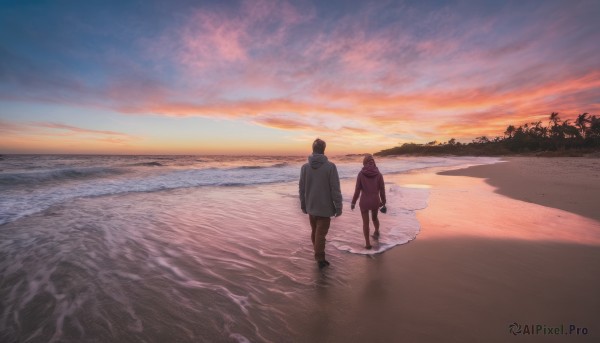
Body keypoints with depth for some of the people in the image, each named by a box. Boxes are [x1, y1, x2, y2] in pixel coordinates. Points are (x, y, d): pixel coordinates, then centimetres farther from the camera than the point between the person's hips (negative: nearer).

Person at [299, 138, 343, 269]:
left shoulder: (305, 167, -4)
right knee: (321, 233, 5)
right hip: (325, 207, -4)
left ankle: (318, 255, 36)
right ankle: (320, 258, 12)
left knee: (314, 232, 20)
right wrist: (338, 207, -5)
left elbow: (301, 188, 2)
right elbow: (335, 189, -14)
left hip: (310, 207, 4)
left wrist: (303, 205, 14)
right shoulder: (330, 166, -15)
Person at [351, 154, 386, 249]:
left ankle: (367, 243, 13)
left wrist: (353, 202, -1)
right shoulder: (378, 174, -6)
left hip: (364, 201, -3)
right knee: (374, 217, 29)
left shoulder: (361, 173, -11)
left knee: (365, 222, 11)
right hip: (375, 201, 3)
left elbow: (357, 190, -11)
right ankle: (376, 232, 53)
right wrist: (383, 202, 12)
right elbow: (382, 190, -2)